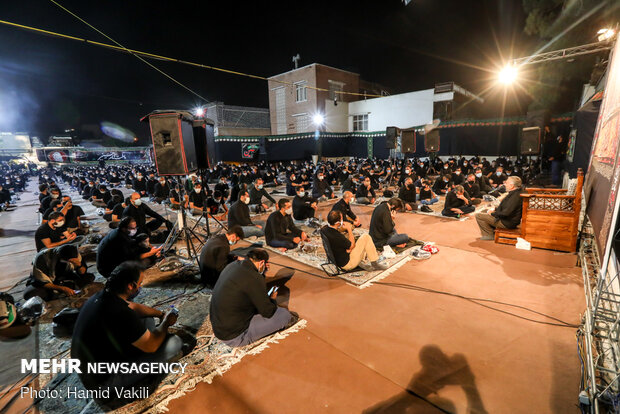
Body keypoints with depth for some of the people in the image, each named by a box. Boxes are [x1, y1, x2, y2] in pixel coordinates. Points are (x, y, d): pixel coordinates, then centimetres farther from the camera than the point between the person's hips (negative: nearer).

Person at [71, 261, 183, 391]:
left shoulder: (101, 295, -8)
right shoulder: (121, 314, -34)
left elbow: (133, 307, 12)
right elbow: (151, 346, -20)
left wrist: (161, 314, 12)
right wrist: (166, 323, -4)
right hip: (102, 381, -9)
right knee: (174, 343, -18)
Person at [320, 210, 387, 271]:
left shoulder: (324, 229, -11)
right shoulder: (337, 237, -34)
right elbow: (352, 245, -14)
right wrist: (349, 229, -8)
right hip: (347, 264, -8)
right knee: (366, 237, -8)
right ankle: (375, 264, 5)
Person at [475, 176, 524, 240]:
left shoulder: (515, 196, -27)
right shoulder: (514, 193, 7)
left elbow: (505, 213, -31)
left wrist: (492, 213, -15)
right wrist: (494, 209, 7)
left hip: (507, 222, -11)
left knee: (478, 216, -14)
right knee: (484, 212, 25)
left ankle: (490, 235, 0)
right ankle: (492, 231, 22)